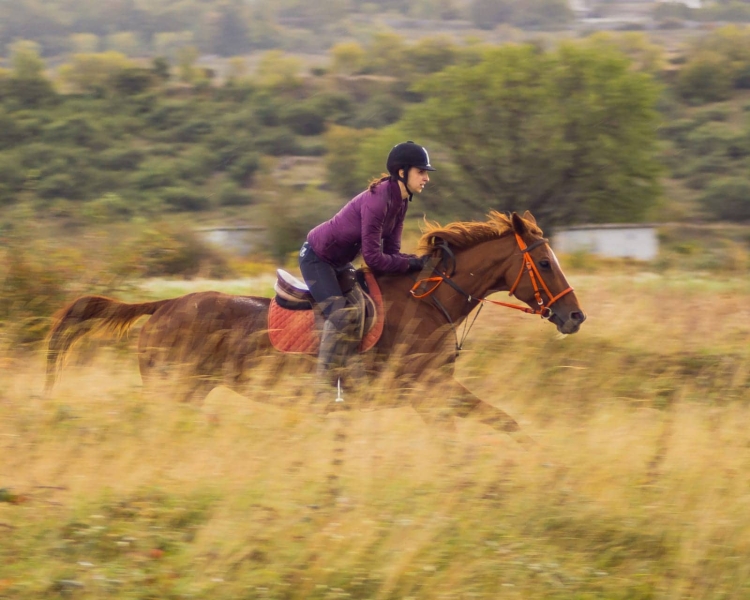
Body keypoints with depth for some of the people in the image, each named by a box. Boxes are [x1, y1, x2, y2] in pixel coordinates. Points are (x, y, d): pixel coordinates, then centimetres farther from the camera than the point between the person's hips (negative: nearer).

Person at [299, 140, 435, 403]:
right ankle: (323, 385, -19)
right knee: (342, 313, -24)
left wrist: (418, 261, -18)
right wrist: (410, 264, -27)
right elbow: (373, 257, -30)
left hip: (338, 262, 10)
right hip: (316, 258, -10)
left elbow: (391, 250, -2)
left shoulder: (400, 201, -2)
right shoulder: (378, 201, -30)